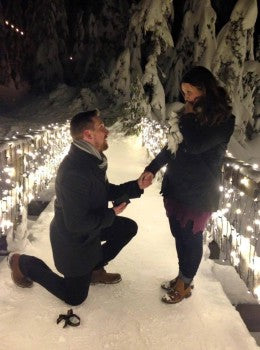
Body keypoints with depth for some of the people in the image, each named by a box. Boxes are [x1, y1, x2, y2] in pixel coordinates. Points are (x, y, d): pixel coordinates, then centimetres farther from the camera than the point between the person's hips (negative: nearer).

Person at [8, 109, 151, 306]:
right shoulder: (74, 171, -36)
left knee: (129, 228, 10)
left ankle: (94, 269, 21)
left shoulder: (92, 159, -5)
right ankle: (23, 263, 18)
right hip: (73, 240, -8)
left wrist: (137, 186, -5)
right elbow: (77, 223, -34)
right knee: (75, 297, 7)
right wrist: (111, 214, -21)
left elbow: (106, 191, 9)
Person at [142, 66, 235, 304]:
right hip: (175, 186, 7)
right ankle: (183, 277, 35)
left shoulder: (223, 120, -14)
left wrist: (188, 117, -14)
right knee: (179, 234, 16)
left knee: (191, 238, 6)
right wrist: (152, 168, 5)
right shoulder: (192, 114, 9)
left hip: (198, 193, -7)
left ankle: (185, 285, 25)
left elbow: (194, 146, -28)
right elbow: (172, 146, 15)